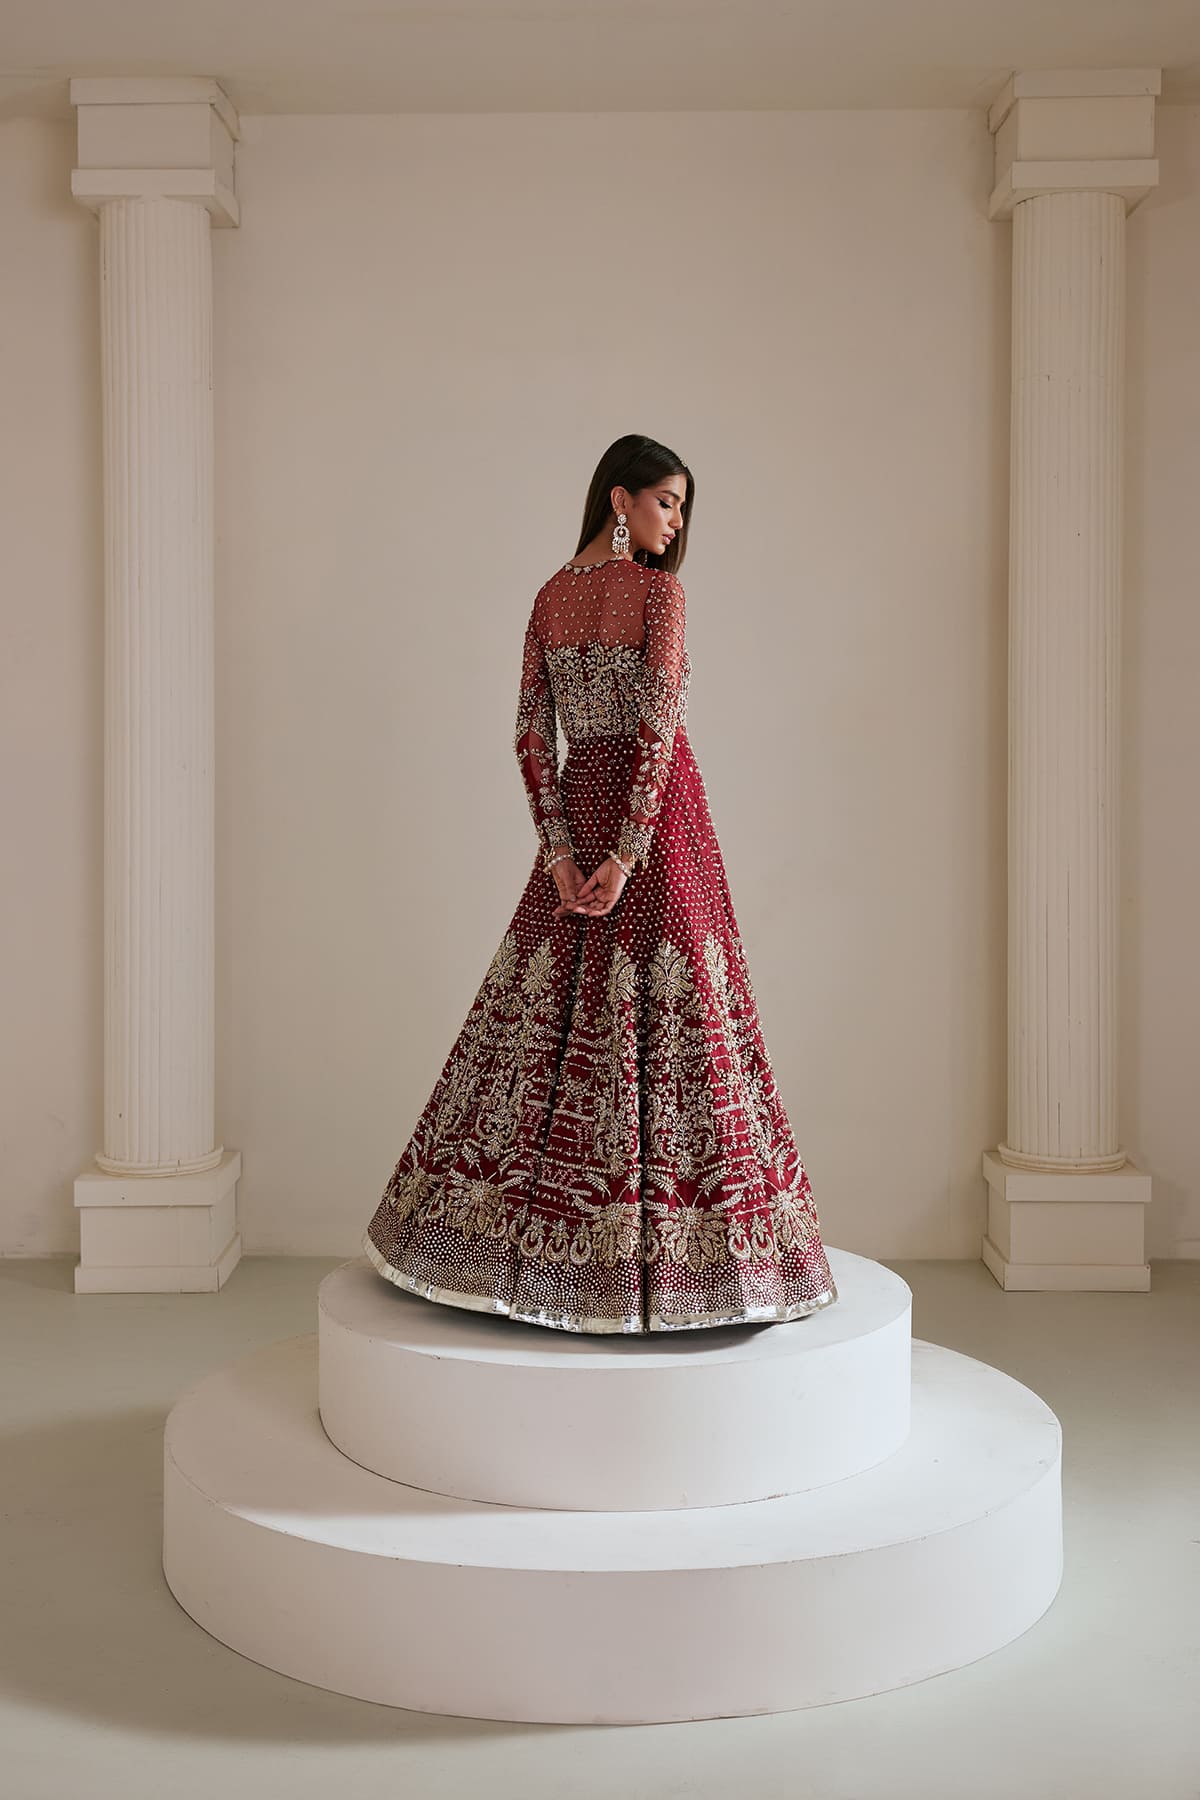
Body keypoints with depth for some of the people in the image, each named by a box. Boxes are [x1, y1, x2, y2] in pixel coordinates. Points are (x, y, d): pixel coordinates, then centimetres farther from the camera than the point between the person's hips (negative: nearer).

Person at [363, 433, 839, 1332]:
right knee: (669, 1015, -2)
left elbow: (531, 735, 3)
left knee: (556, 1016, 11)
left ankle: (524, 1237, 20)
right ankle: (664, 1252, 3)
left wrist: (562, 852, -2)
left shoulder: (551, 597, 10)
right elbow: (658, 723, -18)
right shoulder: (659, 590, -9)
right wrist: (629, 857, -18)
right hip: (658, 809, -6)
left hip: (578, 809, 6)